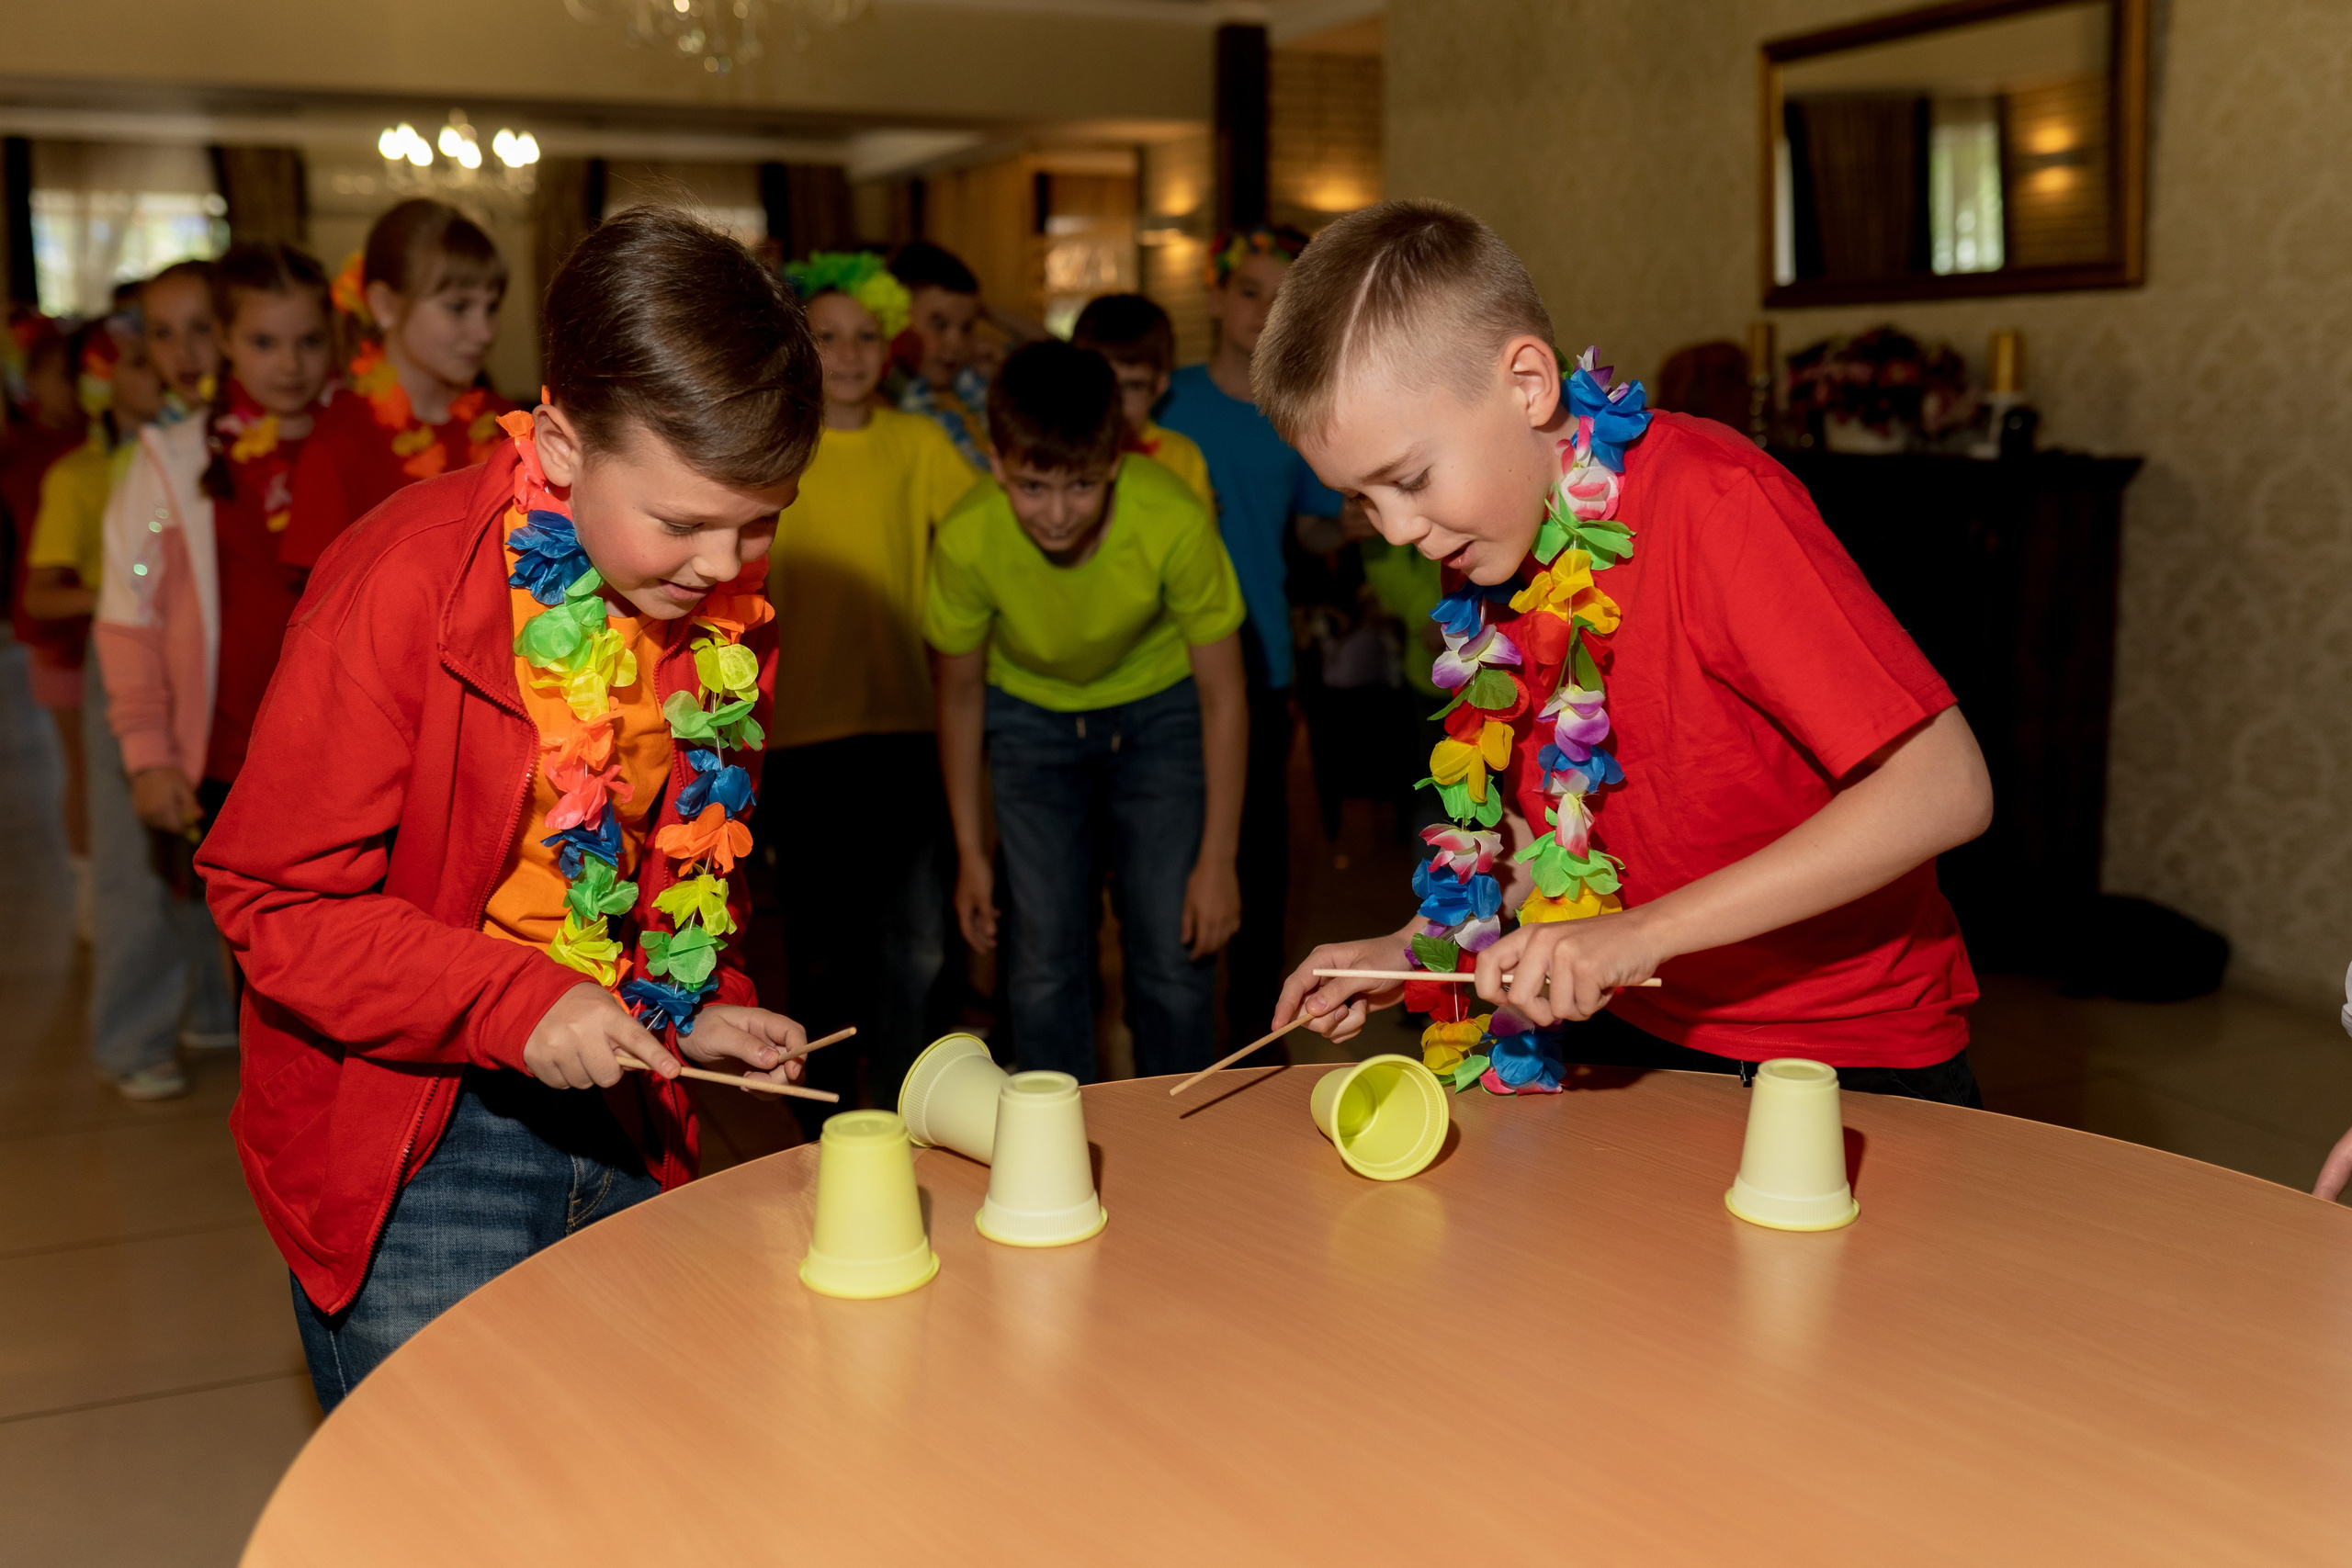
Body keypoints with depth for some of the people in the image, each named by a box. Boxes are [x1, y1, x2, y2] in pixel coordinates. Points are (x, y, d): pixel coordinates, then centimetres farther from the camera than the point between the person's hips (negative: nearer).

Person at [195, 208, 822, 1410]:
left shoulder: (726, 613, -1)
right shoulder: (404, 586, -20)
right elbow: (276, 894, -17)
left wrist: (692, 1008, -1)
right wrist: (514, 1004, -25)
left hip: (617, 1127, 6)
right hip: (405, 1151, -5)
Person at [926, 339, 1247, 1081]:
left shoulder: (1173, 520, -33)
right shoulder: (968, 539, -28)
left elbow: (1222, 695, -17)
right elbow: (959, 693, -8)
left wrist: (1217, 860, -14)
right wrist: (970, 851, -1)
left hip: (1160, 710, -1)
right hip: (1032, 714, 1)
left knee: (1175, 956, -5)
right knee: (1045, 959, -4)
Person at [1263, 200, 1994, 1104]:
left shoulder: (1713, 500, -22)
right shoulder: (1495, 540, 0)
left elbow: (1947, 790, -27)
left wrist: (1643, 933, -30)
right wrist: (1418, 953, -1)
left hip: (1847, 1063, -5)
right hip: (1630, 1034, 5)